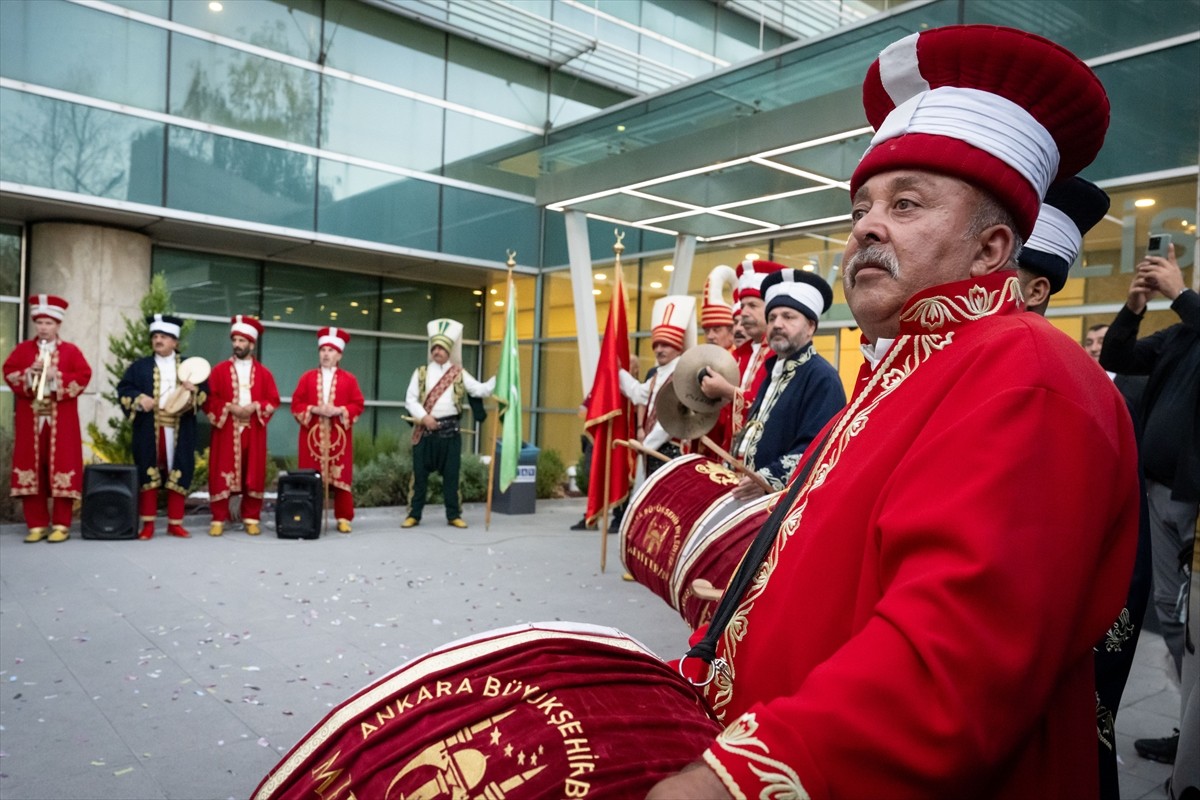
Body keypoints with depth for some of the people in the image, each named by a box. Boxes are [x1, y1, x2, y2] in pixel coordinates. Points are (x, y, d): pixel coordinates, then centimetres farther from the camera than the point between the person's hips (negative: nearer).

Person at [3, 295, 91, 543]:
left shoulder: (70, 350, 5)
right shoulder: (22, 349, 11)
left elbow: (84, 375, -4)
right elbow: (8, 372, 3)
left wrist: (57, 376, -15)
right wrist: (29, 374, -14)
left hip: (61, 419, -2)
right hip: (30, 418, 2)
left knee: (62, 467, -4)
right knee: (31, 468, 2)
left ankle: (61, 525, 2)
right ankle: (37, 525, 9)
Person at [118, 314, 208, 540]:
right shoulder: (140, 366, 10)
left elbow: (205, 393, 7)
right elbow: (123, 389, 5)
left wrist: (194, 390, -14)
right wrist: (139, 399, -12)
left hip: (179, 431, 0)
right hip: (149, 430, 0)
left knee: (179, 475, 0)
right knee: (147, 474, 0)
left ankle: (175, 523, 9)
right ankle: (148, 524, 7)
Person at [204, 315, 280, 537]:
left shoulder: (264, 373, 8)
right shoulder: (220, 370, 5)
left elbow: (273, 400, 4)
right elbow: (209, 399, 0)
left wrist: (255, 407, -12)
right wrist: (229, 407, -14)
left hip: (253, 432, 1)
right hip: (226, 430, -1)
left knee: (254, 475, 2)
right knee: (221, 474, -2)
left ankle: (252, 519, 10)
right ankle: (218, 519, 5)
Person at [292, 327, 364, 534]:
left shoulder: (349, 379, 6)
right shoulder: (307, 377, 9)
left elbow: (358, 405, 2)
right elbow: (296, 404, 5)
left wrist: (339, 410, -13)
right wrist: (314, 409, -12)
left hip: (339, 436, -1)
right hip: (312, 435, 1)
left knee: (341, 477, 0)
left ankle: (344, 518, 6)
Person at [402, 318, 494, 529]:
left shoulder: (459, 374, 6)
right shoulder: (421, 373, 6)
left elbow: (480, 390, -2)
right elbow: (410, 399, 1)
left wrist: (498, 379, -17)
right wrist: (423, 417, -14)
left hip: (450, 430, 0)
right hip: (425, 430, 0)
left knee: (451, 474, 4)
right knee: (420, 474, 3)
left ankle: (454, 515, 13)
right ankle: (414, 515, 12)